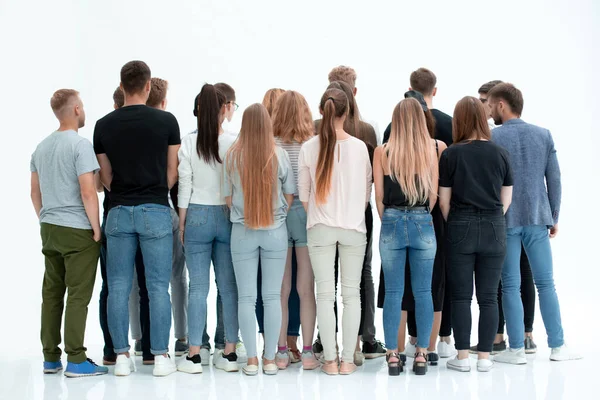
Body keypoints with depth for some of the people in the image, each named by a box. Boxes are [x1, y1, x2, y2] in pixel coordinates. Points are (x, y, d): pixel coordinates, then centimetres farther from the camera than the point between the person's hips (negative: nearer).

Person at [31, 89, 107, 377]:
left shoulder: (41, 148, 12)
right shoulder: (80, 145, -11)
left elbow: (35, 193, 17)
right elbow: (88, 192, -17)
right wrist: (97, 229, -9)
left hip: (49, 230, 7)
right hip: (78, 231, -7)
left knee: (51, 293, 10)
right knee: (78, 295, -3)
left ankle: (50, 358, 16)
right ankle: (75, 360, -2)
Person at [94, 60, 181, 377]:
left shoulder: (104, 125, 2)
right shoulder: (166, 120, -4)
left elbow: (106, 177, 7)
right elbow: (173, 172, 2)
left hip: (119, 212, 2)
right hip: (156, 211, -2)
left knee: (118, 287, 7)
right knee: (158, 287, 2)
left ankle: (121, 356, 9)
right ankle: (160, 356, 5)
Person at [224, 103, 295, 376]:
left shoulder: (233, 155, -6)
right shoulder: (279, 155, -6)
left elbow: (228, 197, 2)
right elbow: (289, 196, 1)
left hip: (242, 231, 0)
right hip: (276, 231, 0)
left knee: (246, 297, 6)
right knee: (272, 296, 6)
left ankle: (251, 360, 8)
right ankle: (270, 359, 9)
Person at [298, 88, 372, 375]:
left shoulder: (309, 148, -5)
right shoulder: (359, 147, -6)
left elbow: (303, 194, 2)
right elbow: (367, 190, 3)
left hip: (320, 229, 0)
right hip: (353, 227, 0)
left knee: (325, 295, 4)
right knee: (351, 294, 6)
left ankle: (330, 361, 5)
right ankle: (347, 360, 7)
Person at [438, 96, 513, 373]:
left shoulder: (451, 154, -5)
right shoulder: (500, 153, 0)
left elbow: (444, 200, -2)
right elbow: (507, 198, 5)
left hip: (461, 228, -1)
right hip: (494, 230, 1)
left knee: (461, 296, 5)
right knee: (488, 296, 6)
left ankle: (462, 357, 7)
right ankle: (485, 357, 8)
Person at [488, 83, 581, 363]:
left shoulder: (492, 138, -6)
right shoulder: (544, 135, 4)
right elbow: (554, 179, 5)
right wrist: (554, 217, 12)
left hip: (504, 220, -3)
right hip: (537, 218, 3)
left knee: (510, 286, 2)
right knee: (546, 283, 8)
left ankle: (516, 349, 3)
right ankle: (557, 346, 9)